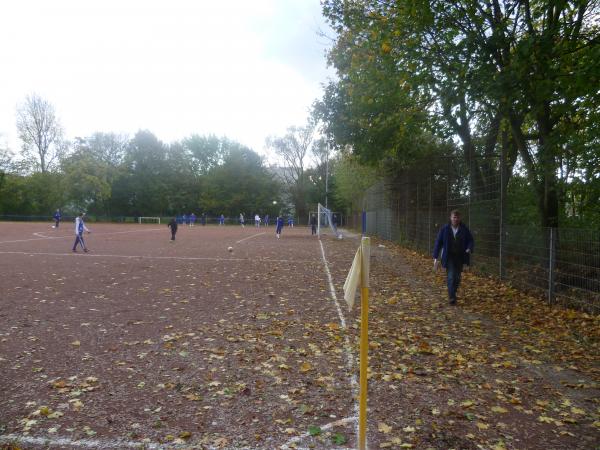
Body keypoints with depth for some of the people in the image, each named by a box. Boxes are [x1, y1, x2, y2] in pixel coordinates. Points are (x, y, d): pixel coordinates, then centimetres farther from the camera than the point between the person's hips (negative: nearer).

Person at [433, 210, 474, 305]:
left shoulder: (464, 229, -1)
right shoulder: (444, 229, -6)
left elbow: (470, 240, 7)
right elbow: (438, 242, -3)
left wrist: (469, 249, -16)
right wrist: (435, 257, -7)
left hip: (460, 257, 2)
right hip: (449, 257, -2)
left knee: (457, 278, 11)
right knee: (451, 277, -9)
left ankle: (453, 293, 32)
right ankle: (452, 297, -5)